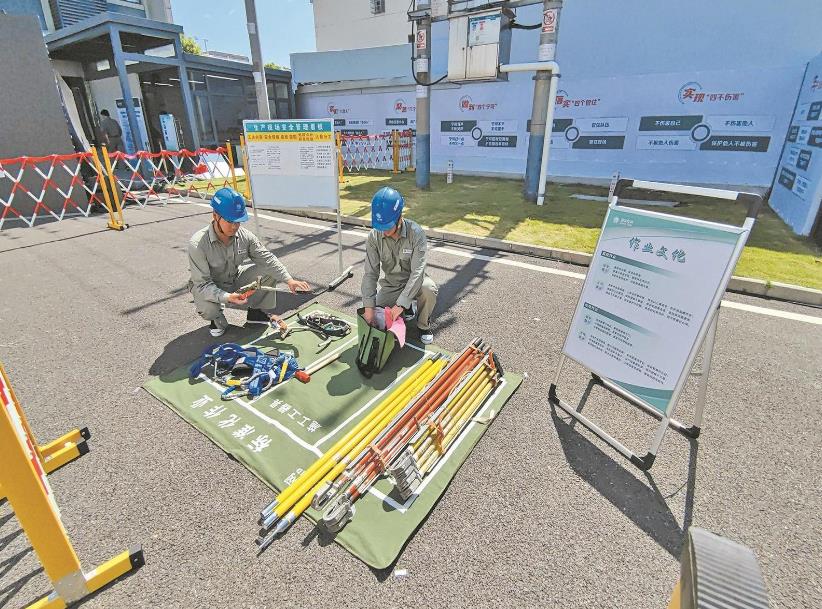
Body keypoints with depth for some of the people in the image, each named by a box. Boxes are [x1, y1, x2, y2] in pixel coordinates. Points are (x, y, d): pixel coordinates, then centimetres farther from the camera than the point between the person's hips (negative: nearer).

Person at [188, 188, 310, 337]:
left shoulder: (245, 236, -18)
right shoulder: (197, 244, -30)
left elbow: (267, 259, -18)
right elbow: (202, 284, -30)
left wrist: (289, 280, -32)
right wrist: (227, 297, -48)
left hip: (235, 279, 4)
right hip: (209, 287, -4)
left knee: (268, 270, -15)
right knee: (208, 308, -37)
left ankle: (259, 312, 4)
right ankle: (217, 318, 3)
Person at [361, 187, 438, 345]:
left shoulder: (416, 232, -26)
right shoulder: (374, 237, -17)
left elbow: (417, 271, -31)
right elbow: (370, 273, -18)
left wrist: (400, 305, -38)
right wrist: (368, 307, -28)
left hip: (414, 281, -3)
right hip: (391, 285, 3)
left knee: (429, 288, -36)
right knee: (374, 318, -13)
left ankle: (424, 325, -4)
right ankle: (407, 307, 17)